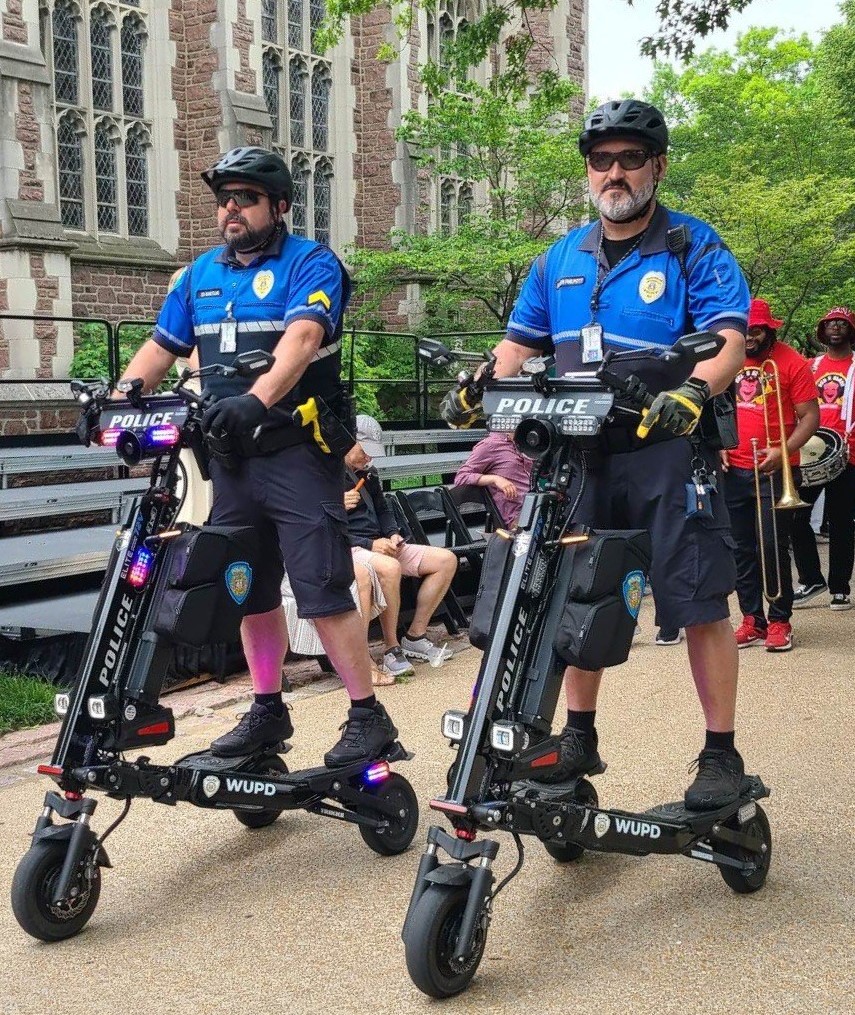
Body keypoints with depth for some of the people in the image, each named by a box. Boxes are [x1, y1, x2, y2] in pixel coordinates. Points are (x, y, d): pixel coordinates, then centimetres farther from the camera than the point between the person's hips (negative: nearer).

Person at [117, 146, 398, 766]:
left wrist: (256, 399, -39)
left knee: (323, 592, -11)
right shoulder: (202, 273, 16)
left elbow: (301, 338, -22)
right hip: (231, 456, 7)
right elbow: (161, 348, 17)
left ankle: (369, 717, -2)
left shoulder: (310, 264, -5)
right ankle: (268, 711, 26)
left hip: (298, 452, -6)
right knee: (251, 594, 12)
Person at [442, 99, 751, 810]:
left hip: (669, 450, -5)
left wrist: (692, 392, -33)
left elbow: (729, 339, -13)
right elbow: (520, 343, 19)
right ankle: (580, 737, 22)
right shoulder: (562, 259, 14)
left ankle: (721, 753, 5)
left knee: (701, 603, -5)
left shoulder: (694, 247, -1)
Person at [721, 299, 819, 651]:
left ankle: (780, 622, 9)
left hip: (775, 471, -4)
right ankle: (752, 621, 16)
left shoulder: (791, 362, -5)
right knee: (742, 550, 7)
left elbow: (810, 416, -6)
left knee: (773, 548, -3)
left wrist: (783, 451, -18)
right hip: (734, 470, 4)